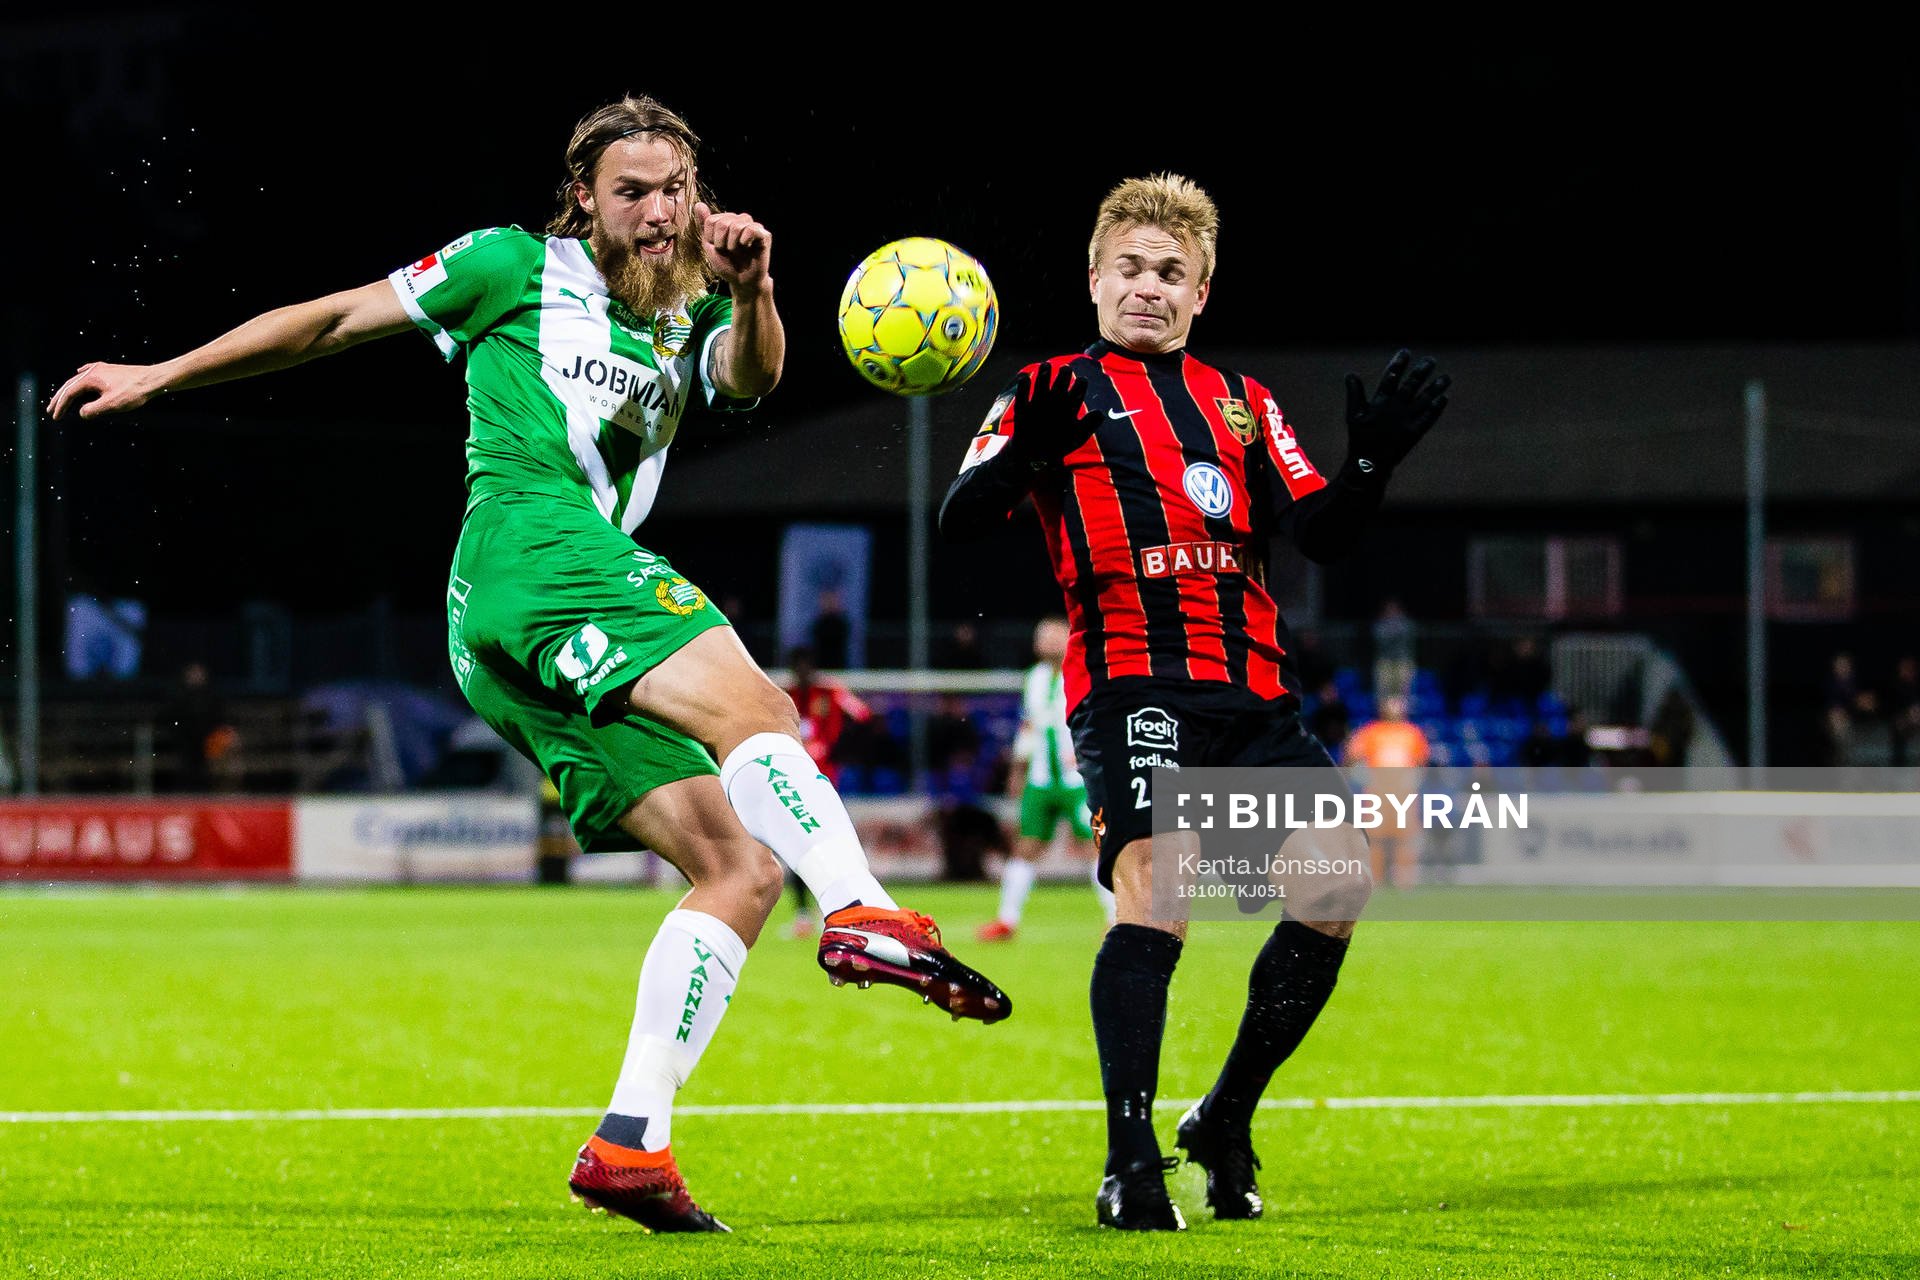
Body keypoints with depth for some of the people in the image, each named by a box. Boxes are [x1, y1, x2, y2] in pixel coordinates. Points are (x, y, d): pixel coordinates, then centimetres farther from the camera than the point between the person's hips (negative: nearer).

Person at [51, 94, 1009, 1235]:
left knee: (741, 868, -3)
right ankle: (867, 915, -55)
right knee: (751, 708, -31)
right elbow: (334, 321, 16)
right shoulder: (518, 268, 12)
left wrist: (750, 291, -18)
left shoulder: (693, 317, 26)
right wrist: (158, 377, 17)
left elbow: (751, 380, 4)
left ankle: (630, 1142, -8)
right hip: (533, 549, -7)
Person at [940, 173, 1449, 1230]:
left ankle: (1225, 1122, 12)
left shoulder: (1240, 402, 23)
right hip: (1130, 678, -5)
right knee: (1154, 887, -24)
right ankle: (1130, 1164, -21)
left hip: (1252, 687, 5)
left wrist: (1370, 464, -2)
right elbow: (961, 523, -1)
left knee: (1338, 877, -7)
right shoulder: (1055, 391, 9)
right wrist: (1022, 453, -22)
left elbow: (1317, 532, 17)